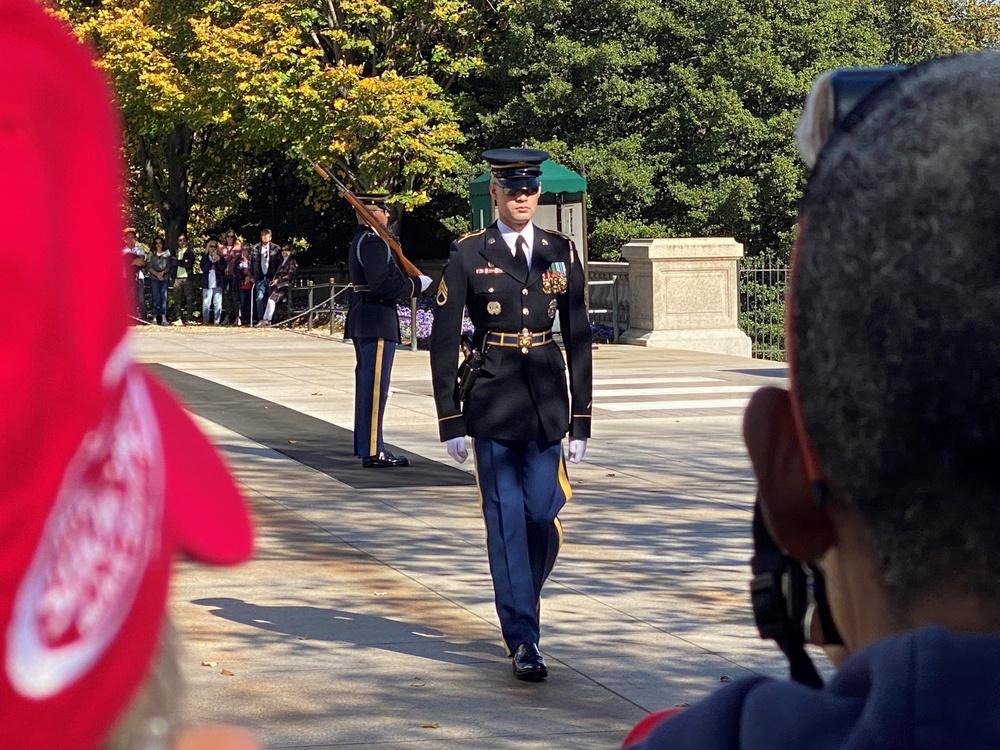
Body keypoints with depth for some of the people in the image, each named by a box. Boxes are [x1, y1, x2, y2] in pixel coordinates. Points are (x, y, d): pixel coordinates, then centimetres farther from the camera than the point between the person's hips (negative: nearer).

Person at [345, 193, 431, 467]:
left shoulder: (361, 240, 16)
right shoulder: (373, 242, -16)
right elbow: (382, 285, -24)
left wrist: (410, 280, 9)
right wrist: (417, 283, -14)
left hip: (362, 319, 11)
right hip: (377, 321, -11)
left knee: (367, 383, 16)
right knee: (375, 384, -9)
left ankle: (365, 445, 24)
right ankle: (373, 452, -9)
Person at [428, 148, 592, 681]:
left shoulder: (561, 253, 7)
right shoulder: (468, 255, -1)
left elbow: (579, 337, 9)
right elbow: (443, 341, -1)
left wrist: (580, 419, 5)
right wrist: (451, 420, -4)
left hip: (546, 404, 2)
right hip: (493, 402, -2)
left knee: (543, 516, 2)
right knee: (507, 521, -3)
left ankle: (518, 609, 28)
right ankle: (523, 642, 2)